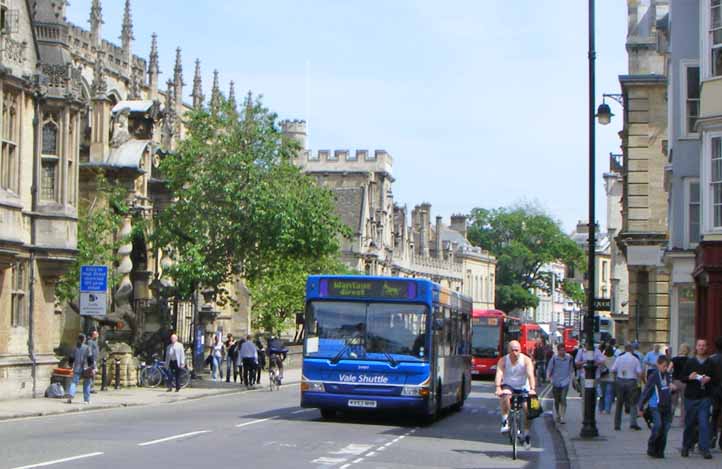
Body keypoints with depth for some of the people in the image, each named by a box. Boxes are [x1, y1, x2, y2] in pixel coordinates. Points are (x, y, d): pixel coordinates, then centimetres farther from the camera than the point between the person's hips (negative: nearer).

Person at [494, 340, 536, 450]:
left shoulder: (526, 360, -13)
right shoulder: (503, 360, -12)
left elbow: (530, 375, -27)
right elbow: (499, 374, -26)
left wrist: (532, 389, -43)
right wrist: (498, 388, -45)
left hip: (523, 387, 1)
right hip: (508, 386, -1)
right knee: (505, 396, -36)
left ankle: (526, 434, 3)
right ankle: (505, 421, -22)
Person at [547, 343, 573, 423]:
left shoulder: (569, 358, 3)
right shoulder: (554, 359, -1)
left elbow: (571, 369, 15)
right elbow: (549, 368, 2)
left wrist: (572, 377, 11)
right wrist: (548, 376, -14)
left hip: (565, 382, -1)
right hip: (556, 382, 1)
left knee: (563, 399, -14)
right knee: (557, 400, 12)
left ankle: (562, 417, -14)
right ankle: (557, 415, 30)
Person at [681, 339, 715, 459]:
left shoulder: (711, 363, 3)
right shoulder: (690, 362, 5)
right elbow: (682, 378, 7)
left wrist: (709, 380, -14)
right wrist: (689, 377, -14)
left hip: (704, 398, -1)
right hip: (691, 397, 1)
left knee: (704, 423, -10)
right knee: (689, 423, 9)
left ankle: (704, 449, -10)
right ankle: (686, 447, 24)